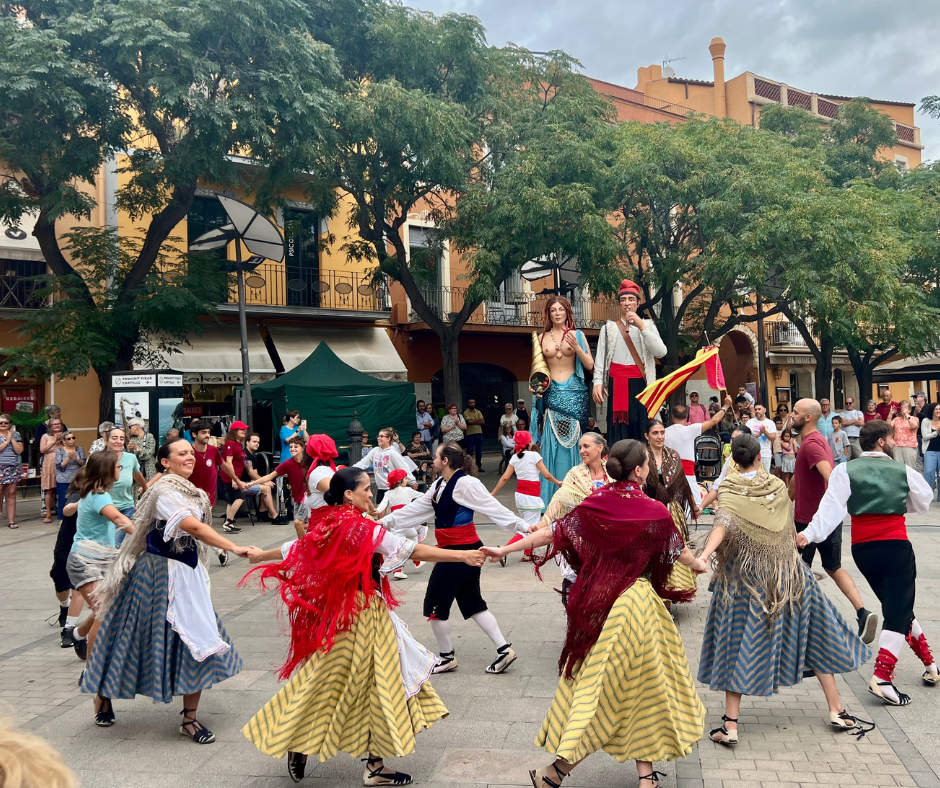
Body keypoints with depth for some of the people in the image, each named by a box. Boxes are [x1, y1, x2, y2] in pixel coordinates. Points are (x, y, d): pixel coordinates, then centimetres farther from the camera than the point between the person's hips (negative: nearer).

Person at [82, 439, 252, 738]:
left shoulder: (191, 491, 8)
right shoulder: (165, 491, -20)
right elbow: (194, 527, -33)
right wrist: (234, 548, -40)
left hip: (187, 574, 8)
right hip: (160, 576, -8)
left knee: (199, 644, 3)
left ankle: (189, 718, 13)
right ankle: (103, 695, 34)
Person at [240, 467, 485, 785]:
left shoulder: (328, 525, 3)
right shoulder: (362, 528, -18)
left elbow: (296, 548, 20)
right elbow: (413, 550, -21)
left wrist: (261, 555, 40)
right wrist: (463, 556, -20)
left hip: (333, 613, 8)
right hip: (364, 614, -7)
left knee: (326, 684, 18)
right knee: (375, 686, 5)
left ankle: (297, 746, 27)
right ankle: (375, 766, 15)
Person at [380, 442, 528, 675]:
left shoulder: (466, 483, -17)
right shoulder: (439, 485, 10)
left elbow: (495, 509, -19)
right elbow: (416, 509, 15)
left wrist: (522, 526, -23)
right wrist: (385, 521, 15)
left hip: (461, 551, -9)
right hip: (454, 551, 9)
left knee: (435, 604, 3)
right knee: (472, 603, 13)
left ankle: (447, 657, 18)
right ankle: (504, 649, 16)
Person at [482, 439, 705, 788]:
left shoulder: (595, 503, -7)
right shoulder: (655, 511, -11)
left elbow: (553, 532, -6)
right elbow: (679, 552, 6)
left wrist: (504, 550, 1)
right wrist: (699, 565, 28)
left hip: (597, 601, 2)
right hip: (639, 601, -2)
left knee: (593, 681, 12)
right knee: (642, 681, 11)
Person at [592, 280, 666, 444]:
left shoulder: (648, 325, 11)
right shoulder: (609, 328, 12)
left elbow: (661, 352, -5)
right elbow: (600, 358, 6)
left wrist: (641, 326, -10)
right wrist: (598, 382, -8)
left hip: (641, 384, 0)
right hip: (617, 384, 0)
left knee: (642, 432, -2)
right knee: (619, 434, -3)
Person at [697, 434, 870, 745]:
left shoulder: (730, 490, -11)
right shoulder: (777, 486, 0)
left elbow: (723, 524, -30)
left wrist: (704, 556, -42)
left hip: (744, 577, -2)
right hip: (788, 574, 3)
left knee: (738, 644, 4)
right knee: (813, 635, 16)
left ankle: (730, 725, 3)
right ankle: (837, 711, 25)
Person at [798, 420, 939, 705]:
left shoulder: (846, 471, -1)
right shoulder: (902, 470, 2)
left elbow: (832, 506, -14)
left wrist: (810, 534, -21)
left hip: (862, 548, 3)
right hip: (895, 544, -3)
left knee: (896, 606, 20)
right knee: (898, 611, -3)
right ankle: (882, 677, -16)